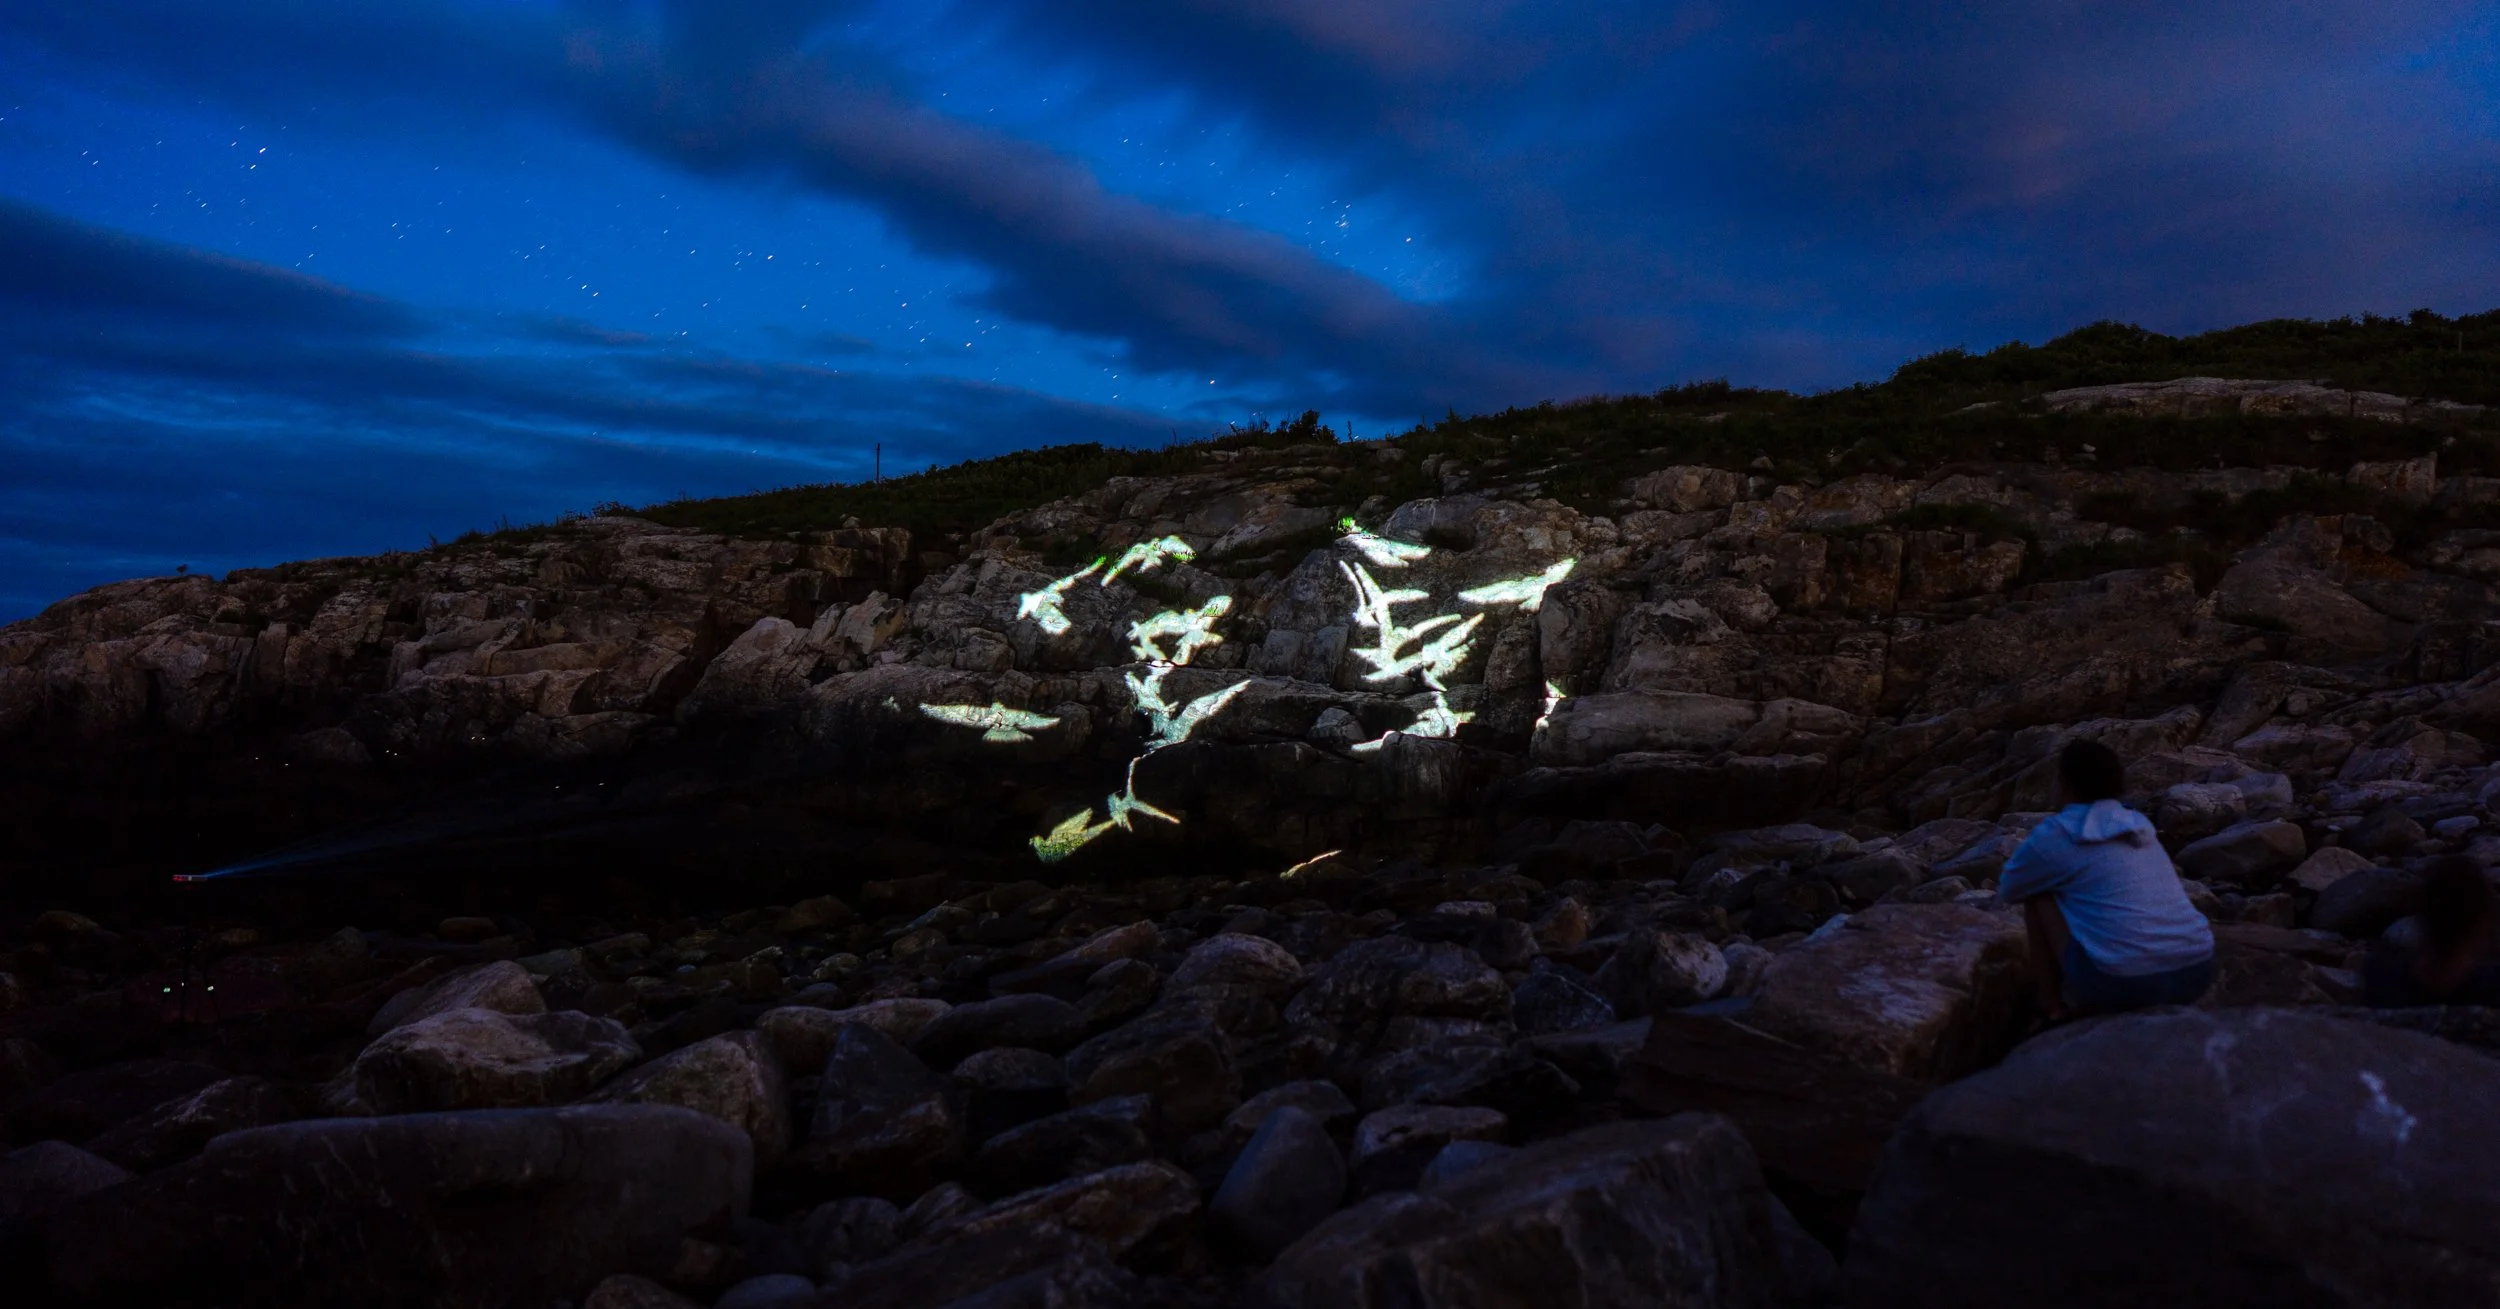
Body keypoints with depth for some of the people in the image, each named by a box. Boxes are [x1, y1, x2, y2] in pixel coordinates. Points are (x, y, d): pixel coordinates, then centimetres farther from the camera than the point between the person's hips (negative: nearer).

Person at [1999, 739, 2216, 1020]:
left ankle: (2053, 1004, 16)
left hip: (2122, 984, -6)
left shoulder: (2055, 835, -1)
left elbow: (2008, 890, 16)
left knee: (2036, 891, 12)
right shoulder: (2138, 826, 19)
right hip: (2194, 975, 7)